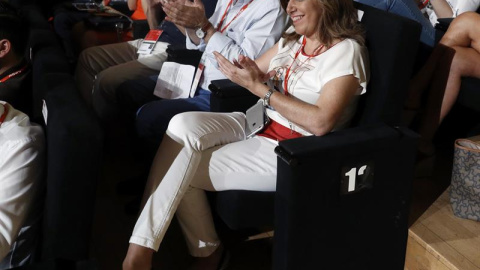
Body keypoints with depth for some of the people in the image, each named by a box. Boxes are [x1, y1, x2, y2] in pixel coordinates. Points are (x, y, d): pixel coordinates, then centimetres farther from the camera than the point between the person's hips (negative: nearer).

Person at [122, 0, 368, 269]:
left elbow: (320, 122, -23)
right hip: (255, 123, 8)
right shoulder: (294, 38, 12)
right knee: (183, 125, -19)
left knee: (181, 171, -15)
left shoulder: (346, 51, -13)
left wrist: (258, 87, -21)